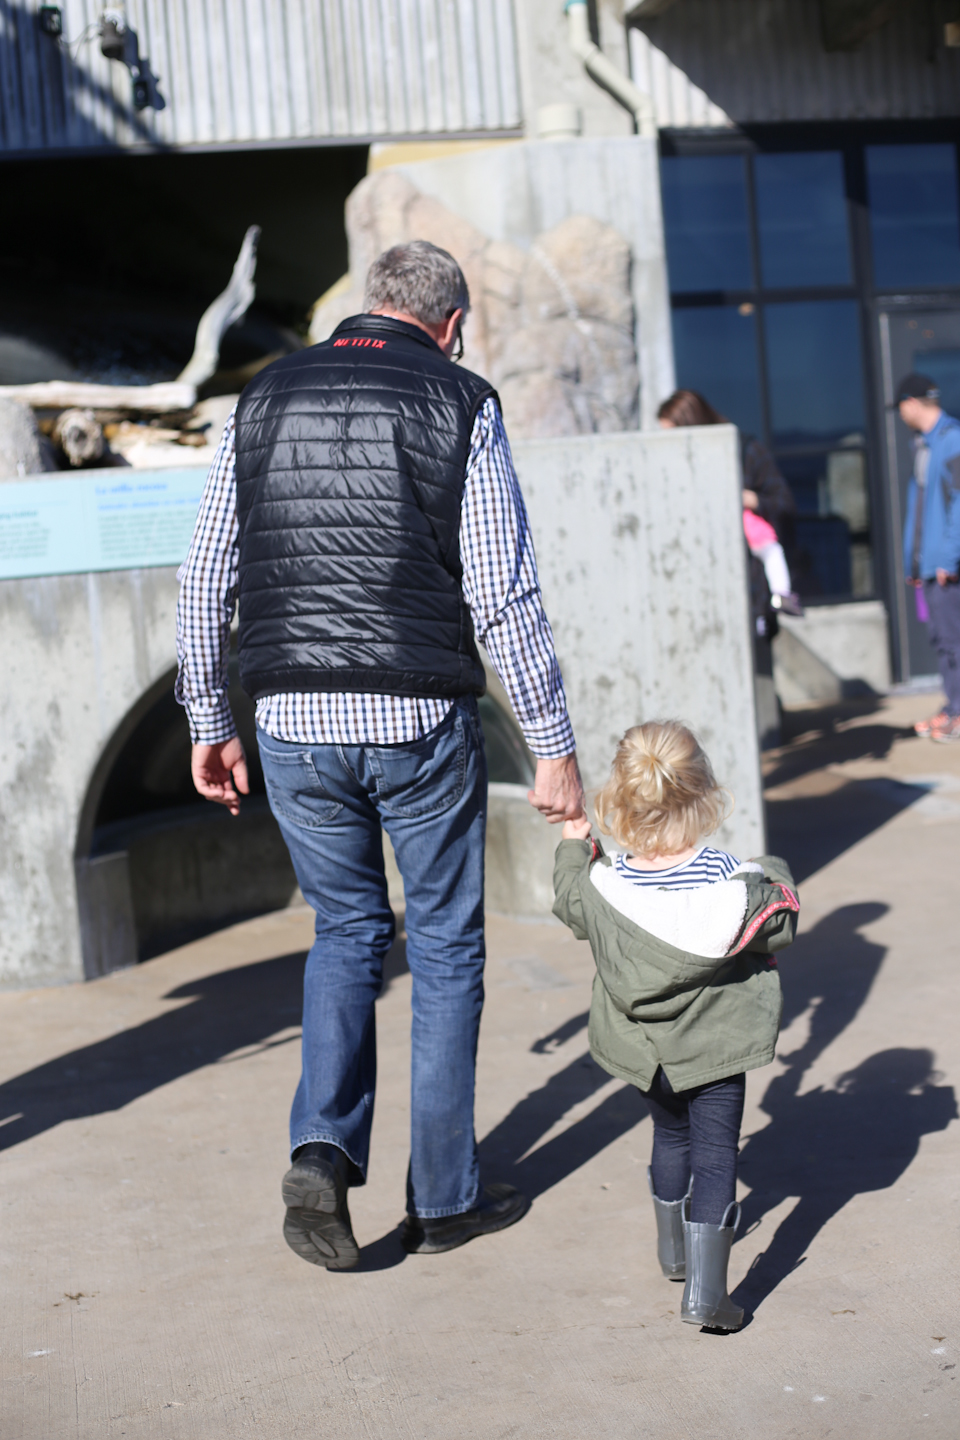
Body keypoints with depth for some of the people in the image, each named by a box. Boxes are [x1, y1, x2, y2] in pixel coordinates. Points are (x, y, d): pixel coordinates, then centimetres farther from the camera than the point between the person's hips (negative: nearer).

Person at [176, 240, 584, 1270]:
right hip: (420, 723, -3)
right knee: (445, 949, 12)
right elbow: (503, 596, -8)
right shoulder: (460, 404, -2)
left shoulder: (262, 401, 8)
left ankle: (323, 1150, 4)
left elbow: (204, 579, 9)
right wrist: (553, 747, -4)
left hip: (292, 723, 3)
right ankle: (444, 1199, 20)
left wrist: (209, 722, 17)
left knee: (345, 931, 21)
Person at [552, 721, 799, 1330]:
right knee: (715, 1152, 5)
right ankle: (705, 1290, -3)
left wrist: (574, 847, 23)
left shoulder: (603, 885, -18)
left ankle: (675, 1247, 44)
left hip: (644, 1047, 3)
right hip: (715, 1046, -3)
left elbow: (570, 903, 6)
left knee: (671, 1135, 25)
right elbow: (777, 931, -5)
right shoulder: (736, 885, -22)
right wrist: (777, 879, 13)